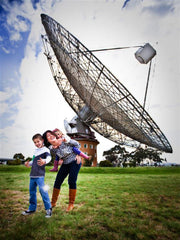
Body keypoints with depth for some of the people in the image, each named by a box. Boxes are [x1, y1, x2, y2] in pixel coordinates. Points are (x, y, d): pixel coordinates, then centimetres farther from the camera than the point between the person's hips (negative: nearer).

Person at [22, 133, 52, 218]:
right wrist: (28, 164, 11)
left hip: (40, 175, -8)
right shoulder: (35, 151, 17)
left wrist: (44, 161, -46)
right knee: (32, 191, 15)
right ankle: (32, 208, 31)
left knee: (42, 190, -13)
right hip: (32, 174, 8)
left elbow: (49, 157, -25)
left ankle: (48, 208, -1)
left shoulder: (45, 150, -7)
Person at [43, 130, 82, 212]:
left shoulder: (64, 141, -22)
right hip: (65, 164, 5)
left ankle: (71, 204, 7)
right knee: (57, 182, 4)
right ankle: (53, 202, 23)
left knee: (71, 181, -11)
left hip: (75, 162, -5)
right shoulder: (52, 148, -9)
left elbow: (77, 144, -11)